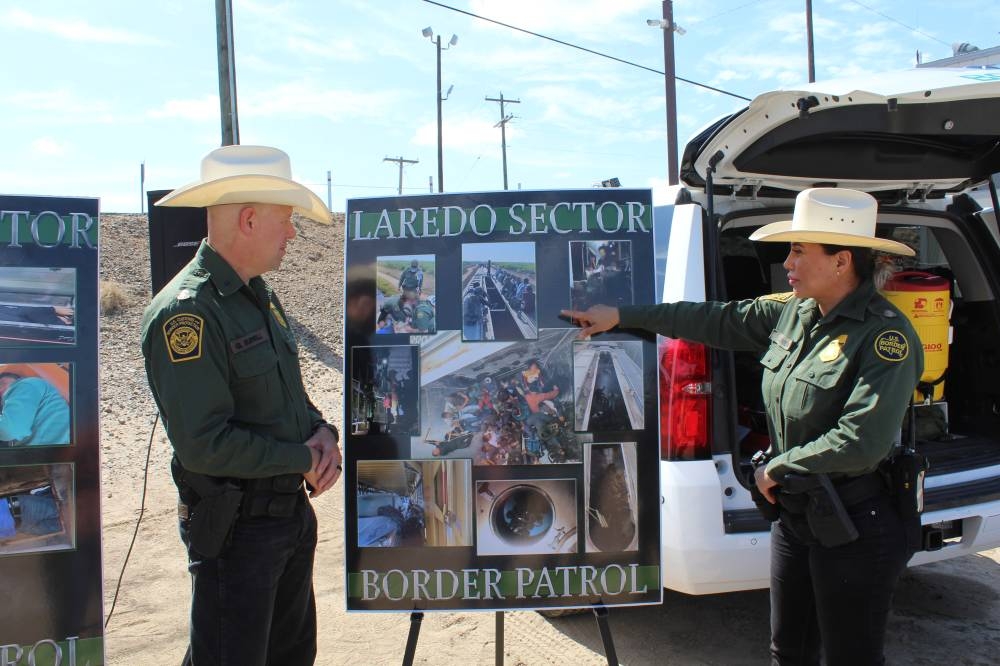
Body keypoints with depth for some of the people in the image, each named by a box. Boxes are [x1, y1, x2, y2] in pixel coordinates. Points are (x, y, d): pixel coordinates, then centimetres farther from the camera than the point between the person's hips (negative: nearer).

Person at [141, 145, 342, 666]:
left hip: (293, 512, 9)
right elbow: (204, 444, -27)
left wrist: (321, 431, -3)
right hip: (235, 529, -9)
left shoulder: (259, 295, 7)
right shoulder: (186, 314, -23)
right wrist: (305, 459, -17)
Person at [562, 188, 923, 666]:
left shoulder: (886, 335, -20)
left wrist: (775, 468, -15)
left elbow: (861, 442, -27)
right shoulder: (793, 311, 1)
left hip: (856, 527, -7)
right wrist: (622, 316, 7)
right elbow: (716, 319, 7)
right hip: (792, 514, 7)